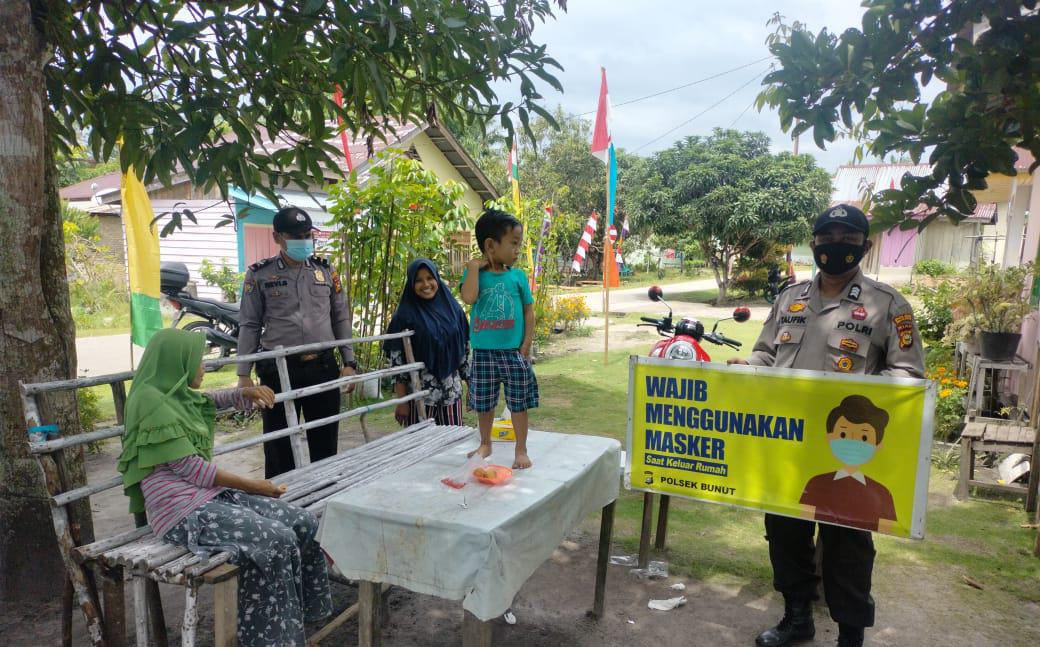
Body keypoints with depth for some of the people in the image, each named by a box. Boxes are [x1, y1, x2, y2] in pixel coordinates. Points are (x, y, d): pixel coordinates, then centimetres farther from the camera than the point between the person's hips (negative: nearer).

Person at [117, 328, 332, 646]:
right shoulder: (150, 401, -14)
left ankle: (303, 617, 8)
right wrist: (252, 486, -10)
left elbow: (216, 400, 31)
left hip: (210, 495, 9)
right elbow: (190, 468, -17)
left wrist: (248, 392, 6)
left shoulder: (179, 394, 12)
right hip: (182, 511, -9)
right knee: (279, 540, -25)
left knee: (304, 523, -7)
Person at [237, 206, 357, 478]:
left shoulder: (326, 271, 8)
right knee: (279, 445, 6)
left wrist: (349, 363, 4)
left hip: (323, 366, 2)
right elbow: (249, 326, 2)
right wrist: (244, 374, -3)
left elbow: (341, 320, 11)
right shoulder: (259, 274, 1)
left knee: (325, 443, 11)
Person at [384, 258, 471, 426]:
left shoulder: (453, 309, 7)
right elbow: (397, 359, -6)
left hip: (452, 392, 3)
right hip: (419, 393, -3)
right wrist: (402, 401, -9)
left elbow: (465, 349, 12)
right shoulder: (405, 315, -4)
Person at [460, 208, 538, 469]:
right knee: (483, 402, 13)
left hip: (514, 351, 0)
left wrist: (527, 344, -5)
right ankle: (485, 444, 33)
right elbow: (468, 298, -20)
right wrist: (474, 266, -14)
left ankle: (521, 450, 20)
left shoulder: (518, 276, 1)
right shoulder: (474, 273, -1)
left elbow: (528, 311, 3)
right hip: (483, 352, 0)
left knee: (519, 402, 6)